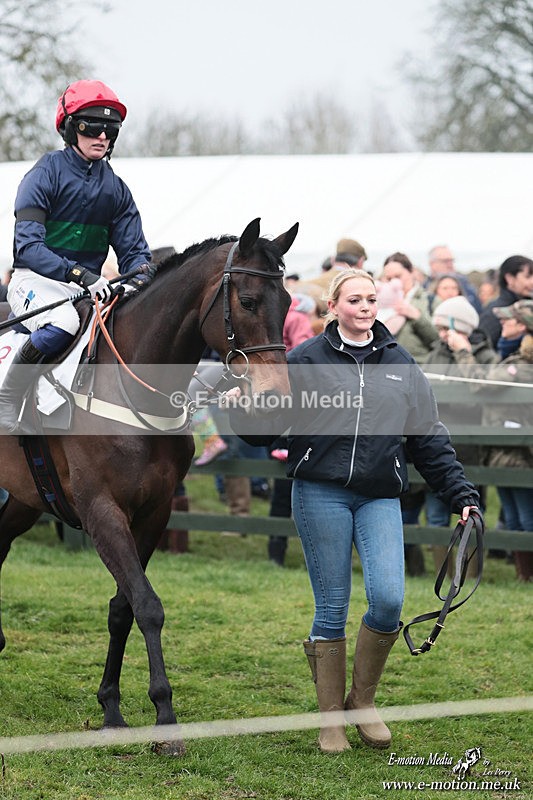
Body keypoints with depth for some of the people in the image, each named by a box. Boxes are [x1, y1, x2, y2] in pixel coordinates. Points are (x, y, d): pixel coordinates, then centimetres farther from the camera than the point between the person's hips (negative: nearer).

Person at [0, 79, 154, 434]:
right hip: (35, 280, -6)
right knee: (63, 324, -37)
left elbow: (134, 250, 9)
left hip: (89, 285, 6)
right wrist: (81, 275, -29)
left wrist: (139, 279, -16)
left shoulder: (116, 189, 10)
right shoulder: (46, 174, -8)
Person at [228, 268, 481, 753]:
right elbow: (267, 428, 3)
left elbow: (430, 440, 14)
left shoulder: (401, 364, 12)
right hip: (321, 494, -2)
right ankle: (331, 719, 14)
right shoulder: (307, 360, 4)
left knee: (389, 600, -13)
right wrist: (242, 411, -18)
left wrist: (461, 494, 9)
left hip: (380, 498, 2)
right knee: (332, 611, 1)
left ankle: (363, 699, 10)